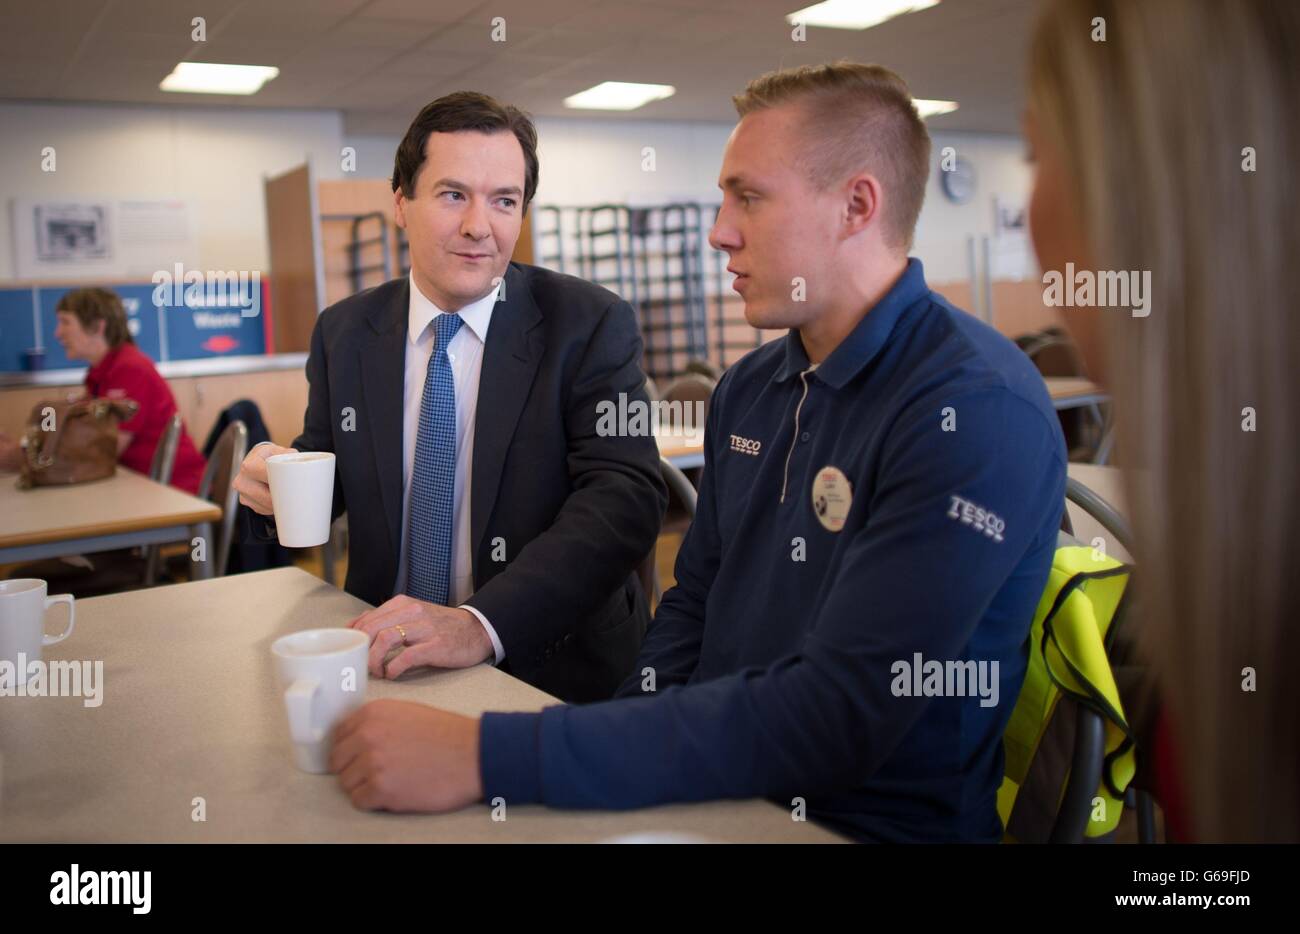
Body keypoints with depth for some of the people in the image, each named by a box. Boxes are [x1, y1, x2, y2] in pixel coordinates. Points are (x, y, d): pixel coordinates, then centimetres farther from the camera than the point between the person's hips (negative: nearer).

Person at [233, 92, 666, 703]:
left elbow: (625, 493, -17)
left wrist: (482, 624, -30)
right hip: (384, 662, 4)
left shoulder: (591, 325, -6)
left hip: (550, 670, -3)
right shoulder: (344, 333, 6)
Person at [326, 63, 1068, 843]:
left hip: (864, 822, -5)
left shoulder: (978, 409, -19)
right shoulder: (748, 390, 6)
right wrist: (629, 757, -5)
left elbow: (832, 718, -26)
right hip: (715, 791, 6)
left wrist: (492, 756, -28)